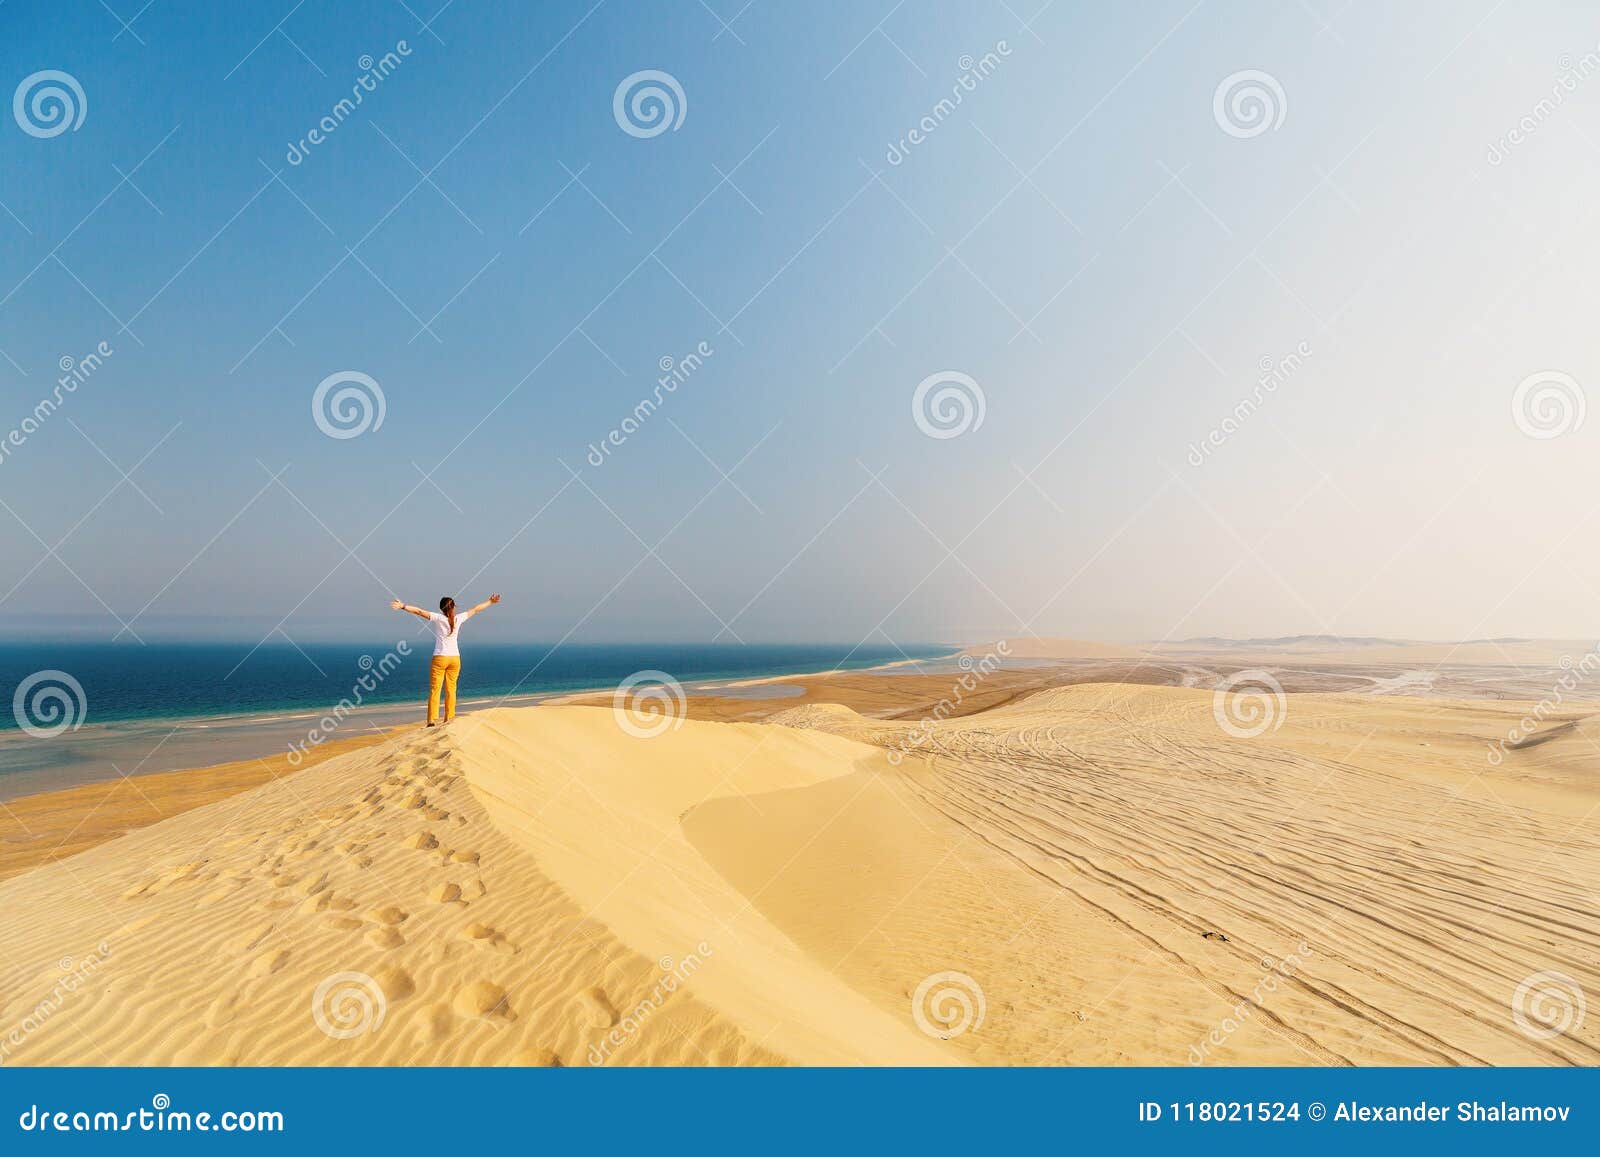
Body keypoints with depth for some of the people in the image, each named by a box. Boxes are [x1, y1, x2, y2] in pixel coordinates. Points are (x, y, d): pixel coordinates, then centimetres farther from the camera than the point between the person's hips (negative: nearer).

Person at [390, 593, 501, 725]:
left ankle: (432, 720, -8)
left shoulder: (438, 618, -4)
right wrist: (490, 602, 27)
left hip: (440, 658, -3)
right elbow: (475, 609, 16)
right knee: (451, 689, 9)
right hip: (455, 658, 3)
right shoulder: (458, 619, 4)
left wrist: (403, 606, -18)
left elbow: (420, 611, -14)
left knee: (434, 689, -1)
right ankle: (449, 719, 11)